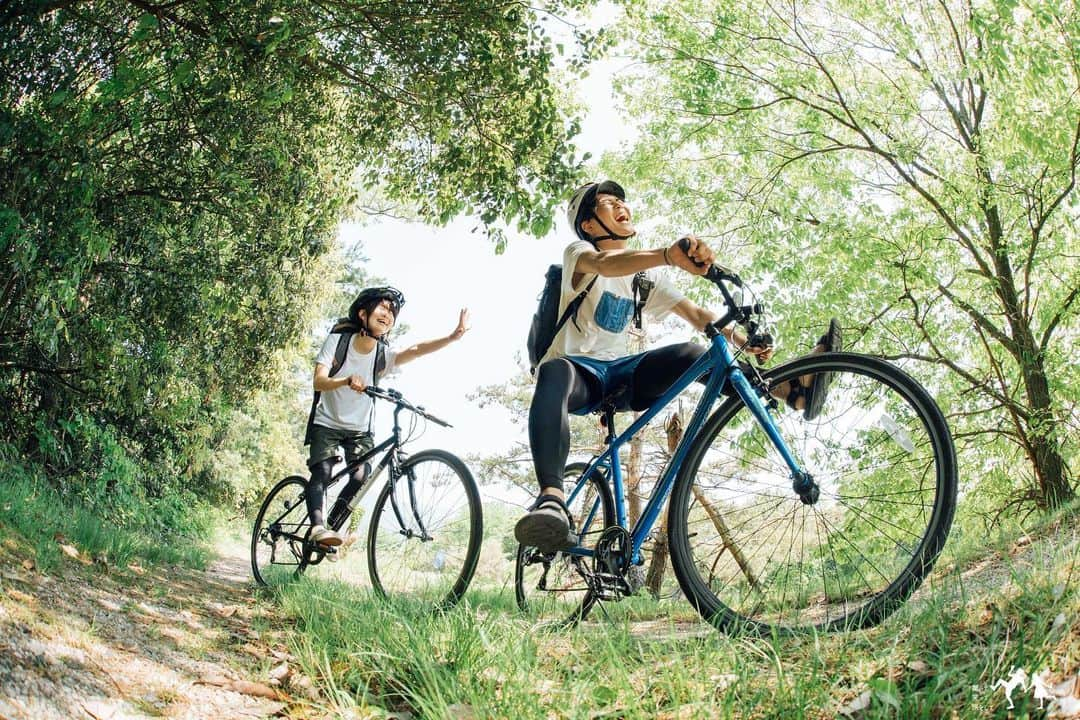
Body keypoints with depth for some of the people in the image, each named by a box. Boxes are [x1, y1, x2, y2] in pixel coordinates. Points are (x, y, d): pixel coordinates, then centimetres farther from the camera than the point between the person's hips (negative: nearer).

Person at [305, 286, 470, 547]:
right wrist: (347, 381, -46)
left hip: (359, 430, 2)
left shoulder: (383, 355, -10)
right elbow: (319, 382, -24)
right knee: (322, 472, -23)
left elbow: (417, 349, -29)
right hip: (327, 424, -2)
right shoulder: (337, 340, -13)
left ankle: (333, 525, 5)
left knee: (359, 480, -13)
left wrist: (454, 336, -47)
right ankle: (318, 526, -34)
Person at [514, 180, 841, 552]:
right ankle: (551, 498, -59)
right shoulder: (577, 253, -2)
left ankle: (791, 388, -31)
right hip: (577, 365, -5)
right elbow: (605, 264, -28)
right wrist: (670, 255, -48)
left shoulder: (644, 275, 18)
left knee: (691, 354, -21)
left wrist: (743, 340, -14)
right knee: (554, 374, -42)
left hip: (617, 371, 6)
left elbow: (696, 314, 7)